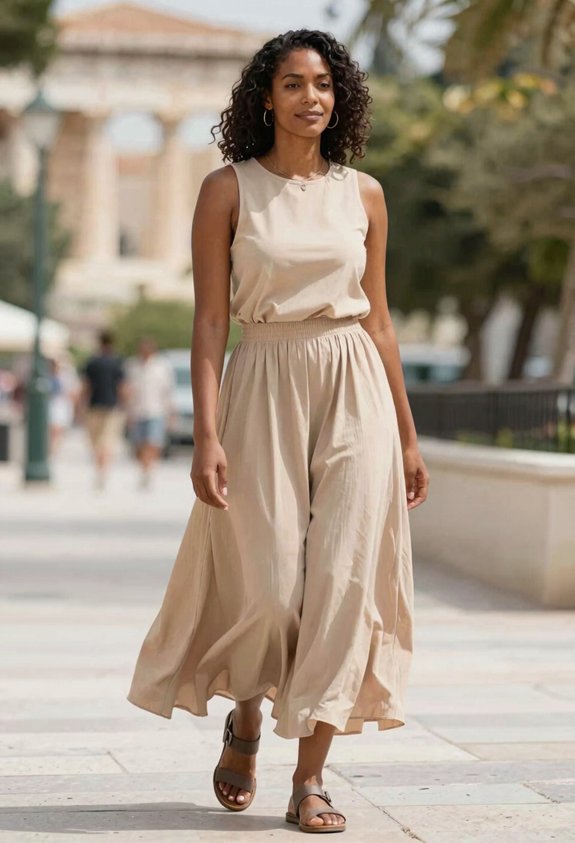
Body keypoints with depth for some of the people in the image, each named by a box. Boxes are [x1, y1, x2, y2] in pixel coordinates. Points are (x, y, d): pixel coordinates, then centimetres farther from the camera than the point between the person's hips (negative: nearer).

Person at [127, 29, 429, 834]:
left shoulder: (363, 193, 9)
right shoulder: (228, 189, 0)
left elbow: (378, 319, 13)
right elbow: (210, 319, -4)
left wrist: (407, 436, 12)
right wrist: (206, 434, -13)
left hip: (356, 393, 2)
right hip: (265, 391, -2)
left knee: (343, 576, -5)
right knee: (267, 584, -3)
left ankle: (311, 777, 2)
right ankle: (245, 722, 28)